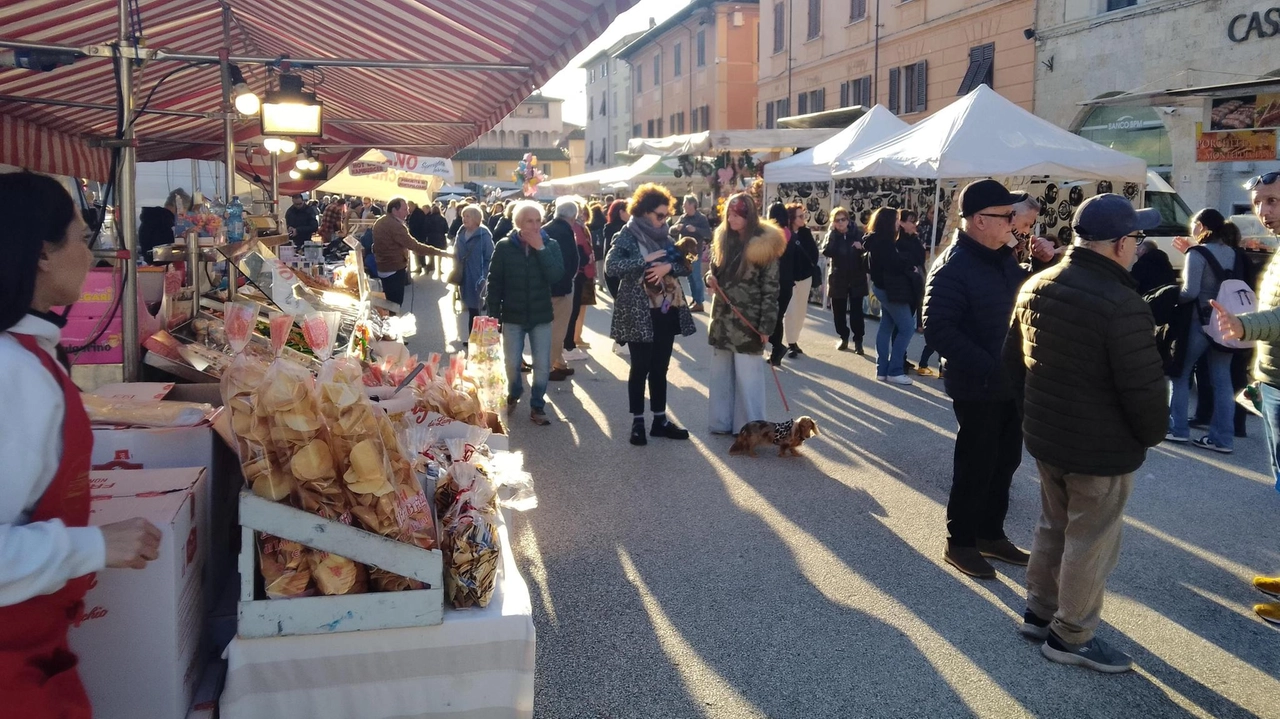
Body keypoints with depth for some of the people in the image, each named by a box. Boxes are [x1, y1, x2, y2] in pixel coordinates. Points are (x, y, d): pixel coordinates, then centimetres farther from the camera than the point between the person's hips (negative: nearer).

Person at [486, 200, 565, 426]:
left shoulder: (550, 245, -3)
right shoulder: (504, 246, -4)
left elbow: (556, 276, -17)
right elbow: (494, 282, -2)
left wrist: (541, 249, -21)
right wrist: (493, 314, -5)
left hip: (541, 316, 1)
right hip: (513, 315, 0)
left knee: (542, 365, 1)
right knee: (512, 363, 5)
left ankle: (537, 407, 18)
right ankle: (513, 395, 35)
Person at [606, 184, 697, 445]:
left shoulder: (664, 236, 11)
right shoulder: (627, 236, -7)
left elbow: (685, 265, 7)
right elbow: (610, 266, -21)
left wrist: (668, 266, -13)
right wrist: (645, 260, -23)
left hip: (667, 310, 6)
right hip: (639, 313, -6)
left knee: (660, 368, 11)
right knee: (640, 368, 1)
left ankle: (660, 420, 20)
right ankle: (637, 422, 11)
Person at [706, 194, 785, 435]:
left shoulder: (763, 245, -12)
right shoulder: (723, 239, 7)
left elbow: (771, 288, -12)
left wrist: (766, 324, -15)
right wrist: (710, 279, -6)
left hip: (748, 321, -6)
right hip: (722, 318, 6)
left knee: (747, 375, 0)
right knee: (721, 372, 12)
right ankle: (721, 421, 22)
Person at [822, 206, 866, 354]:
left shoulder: (858, 234, -3)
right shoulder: (832, 235, 0)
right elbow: (827, 252, -18)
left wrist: (862, 247, -22)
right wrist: (832, 232, -20)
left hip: (856, 279, -1)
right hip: (838, 279, 1)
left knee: (856, 311, -4)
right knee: (838, 311, 7)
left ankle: (858, 341, 3)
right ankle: (844, 338, 23)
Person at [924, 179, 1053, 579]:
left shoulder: (1004, 257, 8)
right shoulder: (953, 267, -19)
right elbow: (938, 329, -26)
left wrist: (1042, 264, 1)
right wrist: (987, 367, -30)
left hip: (1012, 382, 8)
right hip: (978, 388, -8)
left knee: (1005, 462, 17)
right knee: (975, 466, 3)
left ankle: (991, 534, 32)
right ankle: (960, 543, 18)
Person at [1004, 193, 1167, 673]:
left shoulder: (1036, 287, 1)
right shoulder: (1120, 304, -25)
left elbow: (1013, 358, 11)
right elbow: (1144, 385, -22)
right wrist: (1152, 434, -3)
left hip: (1045, 436, 8)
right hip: (1102, 448, -8)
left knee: (1052, 526, 22)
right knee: (1091, 542, 7)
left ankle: (1040, 612, 35)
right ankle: (1071, 635, 19)